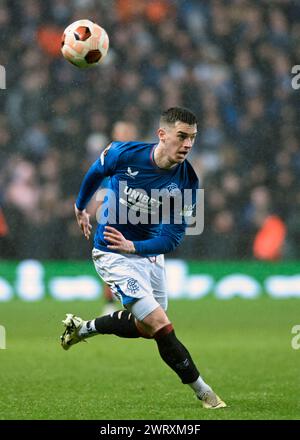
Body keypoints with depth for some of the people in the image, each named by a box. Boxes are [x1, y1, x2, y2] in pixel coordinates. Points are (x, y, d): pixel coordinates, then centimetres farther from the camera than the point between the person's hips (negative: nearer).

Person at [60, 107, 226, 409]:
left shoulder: (187, 182, -16)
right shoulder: (123, 154, -22)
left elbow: (172, 238, -14)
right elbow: (95, 173, 2)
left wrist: (133, 246, -29)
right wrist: (80, 207, 18)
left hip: (149, 253, 5)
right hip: (113, 255, -5)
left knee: (146, 327, 19)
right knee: (161, 326, -15)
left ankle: (82, 328, 39)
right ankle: (202, 391, -4)